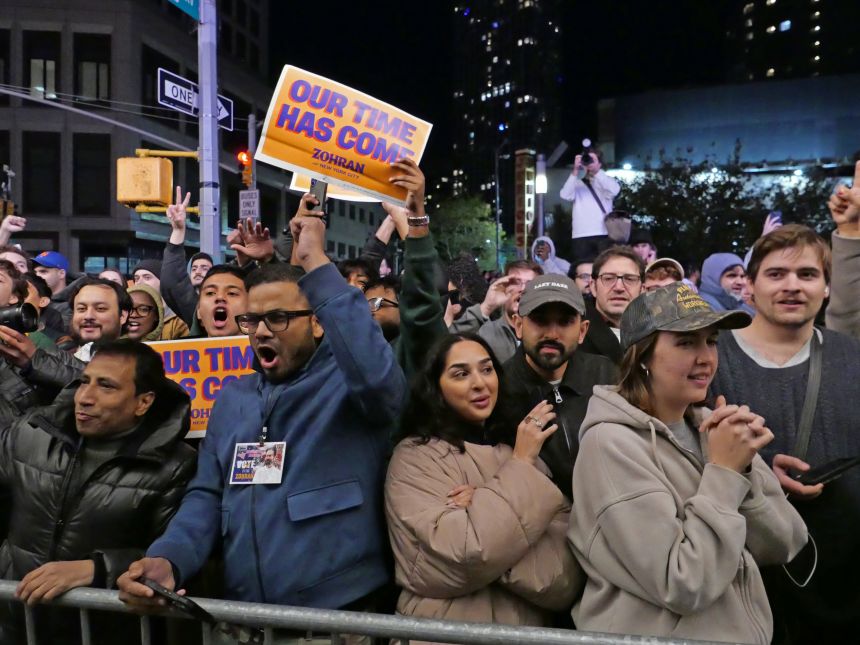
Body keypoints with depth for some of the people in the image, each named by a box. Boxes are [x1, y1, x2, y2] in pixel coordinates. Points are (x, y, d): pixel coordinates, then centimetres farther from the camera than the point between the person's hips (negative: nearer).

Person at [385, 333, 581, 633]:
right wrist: (519, 467, -10)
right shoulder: (416, 457, -5)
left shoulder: (524, 455, 8)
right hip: (447, 633, -3)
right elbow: (465, 559, -18)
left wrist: (487, 510, -16)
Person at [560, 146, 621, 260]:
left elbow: (615, 190, -8)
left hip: (604, 234, 0)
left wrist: (597, 171, -15)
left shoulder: (606, 182, 15)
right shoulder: (577, 184, 15)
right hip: (581, 235, 0)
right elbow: (566, 195, -5)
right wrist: (575, 171, -12)